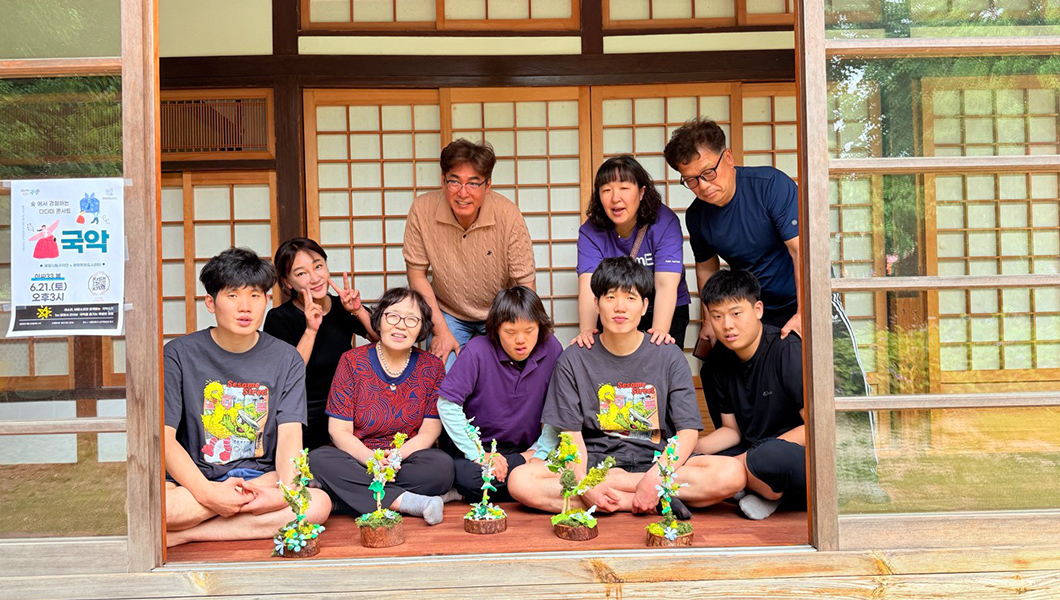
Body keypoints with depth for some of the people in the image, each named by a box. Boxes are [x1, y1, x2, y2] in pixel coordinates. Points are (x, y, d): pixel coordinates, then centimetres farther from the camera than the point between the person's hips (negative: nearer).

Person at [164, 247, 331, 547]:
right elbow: (164, 437, -7)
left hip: (261, 475, 4)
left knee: (318, 504, -29)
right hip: (192, 481, -3)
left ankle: (181, 535, -19)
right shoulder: (179, 354, 0)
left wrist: (287, 489, -25)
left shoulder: (286, 360, 5)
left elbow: (290, 435, -4)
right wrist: (205, 492, -23)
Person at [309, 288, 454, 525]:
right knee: (318, 459, -31)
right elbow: (339, 431, -5)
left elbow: (429, 430, -1)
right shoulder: (353, 361, -1)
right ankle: (408, 501, -32)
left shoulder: (431, 367, 3)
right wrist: (372, 459, -24)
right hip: (357, 458, 0)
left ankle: (358, 497, -22)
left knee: (442, 465, -31)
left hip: (407, 458, 0)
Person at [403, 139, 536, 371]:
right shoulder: (422, 210, -17)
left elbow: (525, 284, -13)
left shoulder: (508, 214, -21)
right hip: (448, 314, 1)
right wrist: (441, 331, -12)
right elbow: (417, 274, -8)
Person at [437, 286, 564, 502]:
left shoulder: (551, 349, -7)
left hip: (525, 450, 2)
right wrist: (477, 454, -18)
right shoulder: (477, 352, -15)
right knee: (469, 478, -34)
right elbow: (447, 404, -14)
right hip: (478, 445, -2)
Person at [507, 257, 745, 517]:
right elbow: (572, 433, -1)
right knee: (520, 481, -26)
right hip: (595, 462, 2)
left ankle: (614, 482, -18)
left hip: (657, 461, -1)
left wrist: (655, 478, -22)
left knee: (732, 474, -26)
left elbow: (688, 431, -5)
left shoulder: (668, 356, 1)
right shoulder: (574, 359, 2)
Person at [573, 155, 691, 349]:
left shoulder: (664, 223, -20)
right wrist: (586, 330, -44)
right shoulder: (590, 232, -14)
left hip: (666, 312, -1)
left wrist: (660, 331, -45)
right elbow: (588, 285, -26)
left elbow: (666, 284, -29)